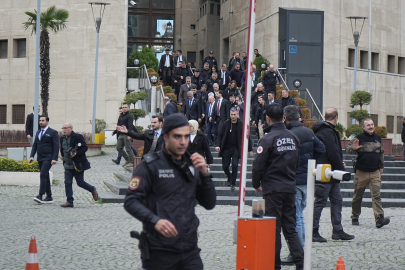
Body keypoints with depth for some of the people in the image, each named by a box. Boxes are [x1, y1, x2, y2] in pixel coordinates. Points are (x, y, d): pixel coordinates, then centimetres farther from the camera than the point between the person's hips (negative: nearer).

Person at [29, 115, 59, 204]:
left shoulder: (53, 132, -4)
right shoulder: (38, 132, 17)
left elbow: (56, 146, -9)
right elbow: (35, 145, 18)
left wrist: (54, 159, -17)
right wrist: (31, 156, 4)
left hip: (48, 158, -7)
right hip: (40, 158, 7)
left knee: (43, 175, -18)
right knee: (45, 177, 9)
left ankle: (40, 196, -24)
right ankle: (49, 197, 14)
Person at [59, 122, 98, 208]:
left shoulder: (78, 137, -10)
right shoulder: (62, 138, 10)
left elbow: (85, 148, -12)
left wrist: (76, 154, -24)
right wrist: (62, 155, 7)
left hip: (78, 165, -6)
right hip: (68, 165, 6)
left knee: (80, 183, 3)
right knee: (67, 183, -1)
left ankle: (93, 190, 29)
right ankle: (69, 201, 3)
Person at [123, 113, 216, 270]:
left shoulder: (191, 165, 14)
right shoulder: (151, 165, -3)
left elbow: (209, 204, 12)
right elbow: (131, 201, -11)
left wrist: (204, 173, -2)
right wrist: (155, 220, -27)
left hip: (190, 250, 4)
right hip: (159, 251, -4)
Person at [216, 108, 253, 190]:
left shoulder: (241, 125, -2)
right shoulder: (226, 124, 0)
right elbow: (220, 135, 6)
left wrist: (250, 150, 3)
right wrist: (218, 145, -8)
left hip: (236, 149, -2)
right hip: (226, 148, 2)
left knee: (235, 165, -14)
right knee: (225, 166, 4)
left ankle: (233, 183, -1)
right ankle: (229, 178, 34)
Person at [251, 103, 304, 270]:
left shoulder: (268, 139, -14)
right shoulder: (293, 138, 6)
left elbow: (258, 165, -13)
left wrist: (256, 184, 3)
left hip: (273, 189, -6)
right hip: (290, 188, 6)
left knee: (274, 229, 1)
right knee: (290, 228, 9)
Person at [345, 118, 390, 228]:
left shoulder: (378, 138, 10)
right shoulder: (359, 138, -3)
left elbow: (381, 153, 23)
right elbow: (347, 149, -12)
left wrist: (381, 166, 24)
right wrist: (353, 148, -34)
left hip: (375, 173, 2)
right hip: (361, 172, -2)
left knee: (376, 195, -11)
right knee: (357, 196, 8)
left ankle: (379, 219, -19)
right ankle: (355, 217, 24)